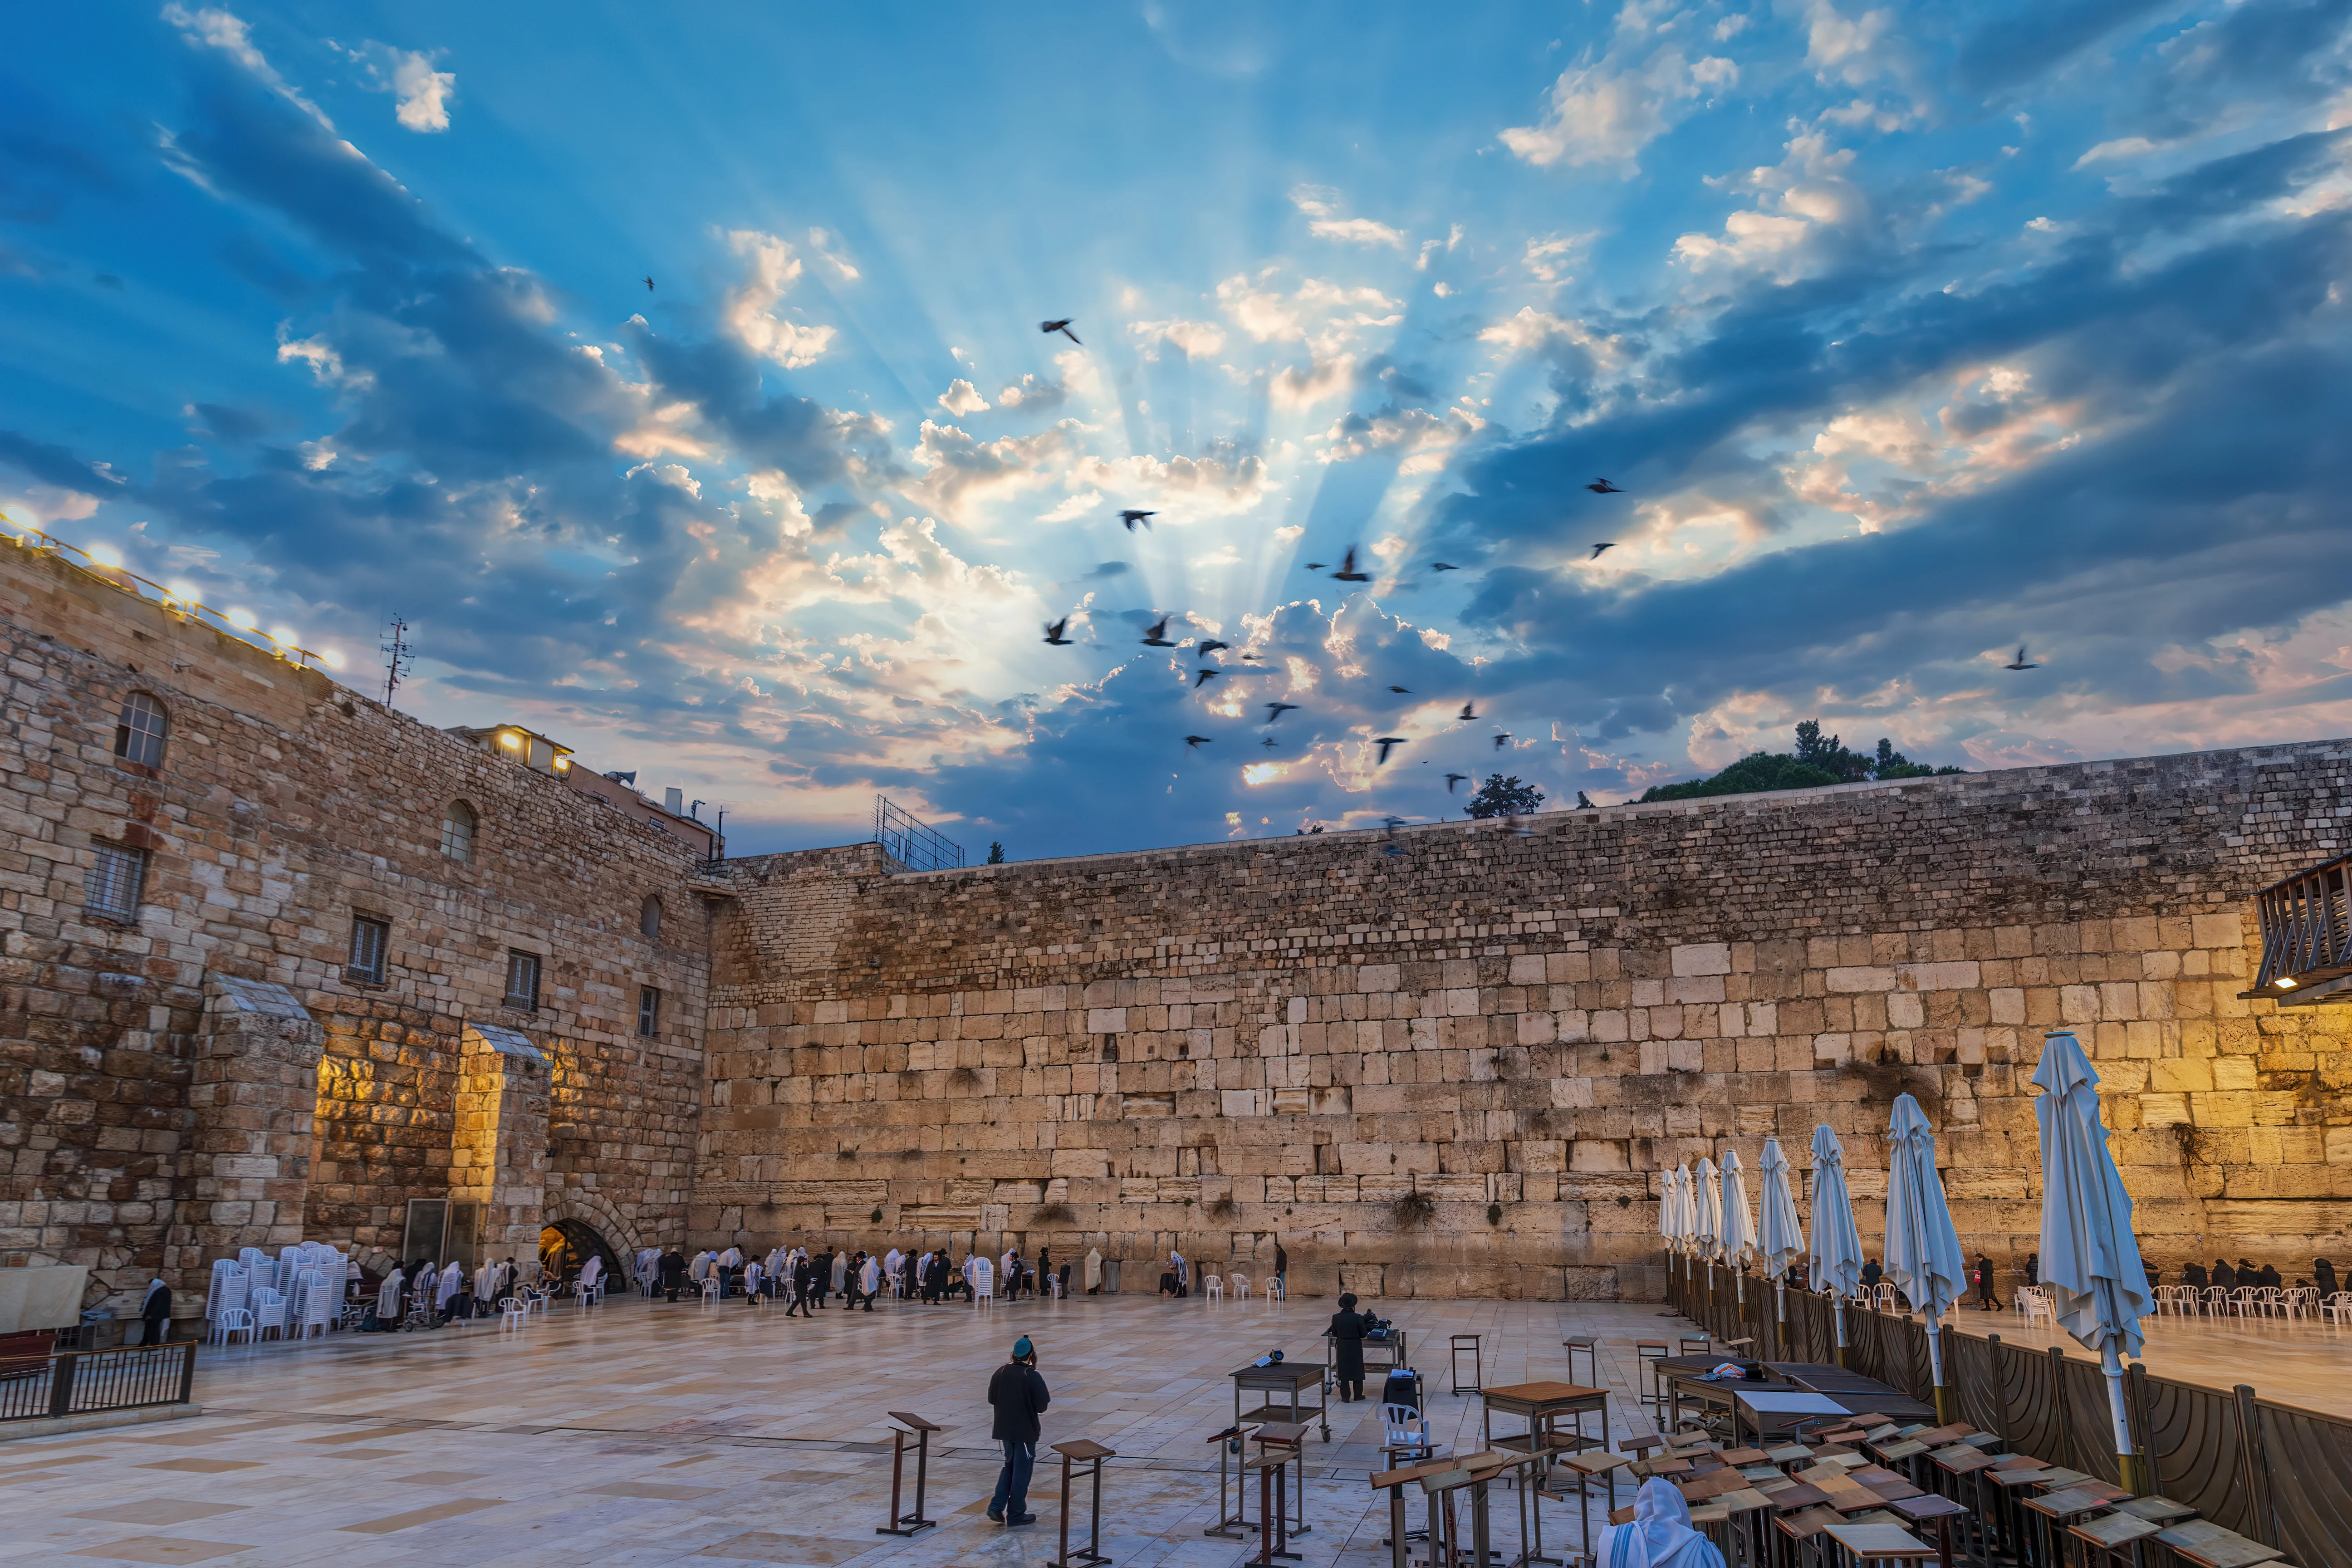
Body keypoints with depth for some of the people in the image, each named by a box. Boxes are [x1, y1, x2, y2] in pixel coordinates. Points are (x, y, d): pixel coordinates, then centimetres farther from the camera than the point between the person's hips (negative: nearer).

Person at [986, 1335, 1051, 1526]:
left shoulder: (1001, 1372, -2)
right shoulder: (1032, 1376, -19)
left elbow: (992, 1399, 6)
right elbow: (1042, 1405, -17)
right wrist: (1048, 1396, 4)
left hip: (1004, 1428, 6)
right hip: (1025, 1430, -6)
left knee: (1010, 1465, 21)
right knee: (1022, 1470, 7)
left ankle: (997, 1506, 13)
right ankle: (1016, 1514, 14)